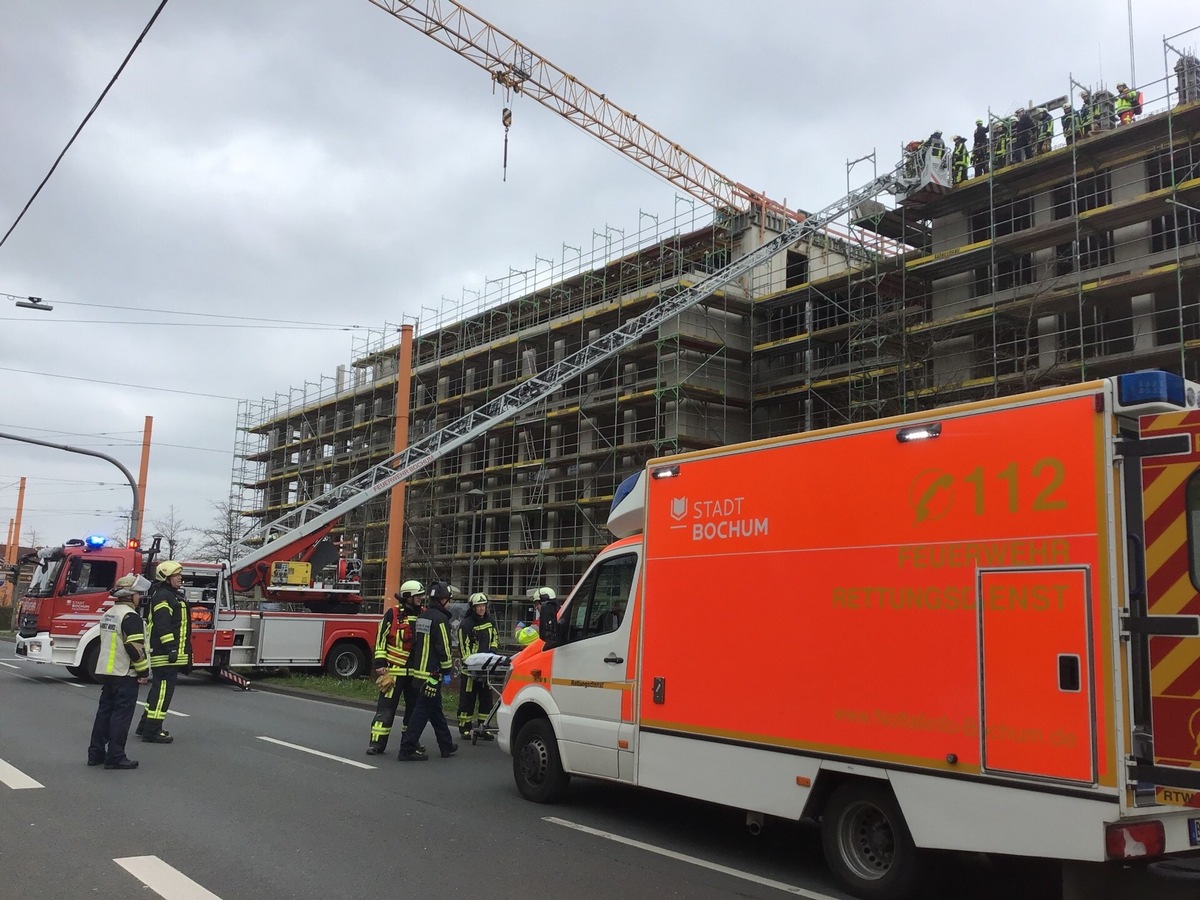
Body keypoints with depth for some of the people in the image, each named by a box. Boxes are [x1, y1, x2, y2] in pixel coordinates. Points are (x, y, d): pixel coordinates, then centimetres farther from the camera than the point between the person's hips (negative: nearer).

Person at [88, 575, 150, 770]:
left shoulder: (108, 614, 14)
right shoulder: (130, 617, -16)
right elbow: (135, 647, -22)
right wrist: (143, 671, -12)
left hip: (105, 671, 9)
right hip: (125, 674, -9)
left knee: (104, 712, 14)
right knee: (121, 715, -4)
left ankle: (96, 753, 18)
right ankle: (115, 757, -3)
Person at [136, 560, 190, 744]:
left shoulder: (173, 596, 21)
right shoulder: (163, 596, -12)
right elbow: (162, 625, -22)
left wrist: (184, 653, 26)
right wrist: (171, 647, -26)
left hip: (170, 655, 11)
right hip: (165, 654, -11)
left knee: (159, 689, 17)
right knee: (162, 690, -9)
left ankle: (146, 725, 26)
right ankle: (152, 731, -6)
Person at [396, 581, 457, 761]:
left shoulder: (421, 617, 14)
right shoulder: (440, 619, -14)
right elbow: (443, 647, -17)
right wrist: (447, 668, -8)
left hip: (419, 670, 10)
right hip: (432, 673, -9)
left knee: (435, 709, 16)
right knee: (423, 710, -6)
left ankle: (446, 745, 26)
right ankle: (407, 749, -7)